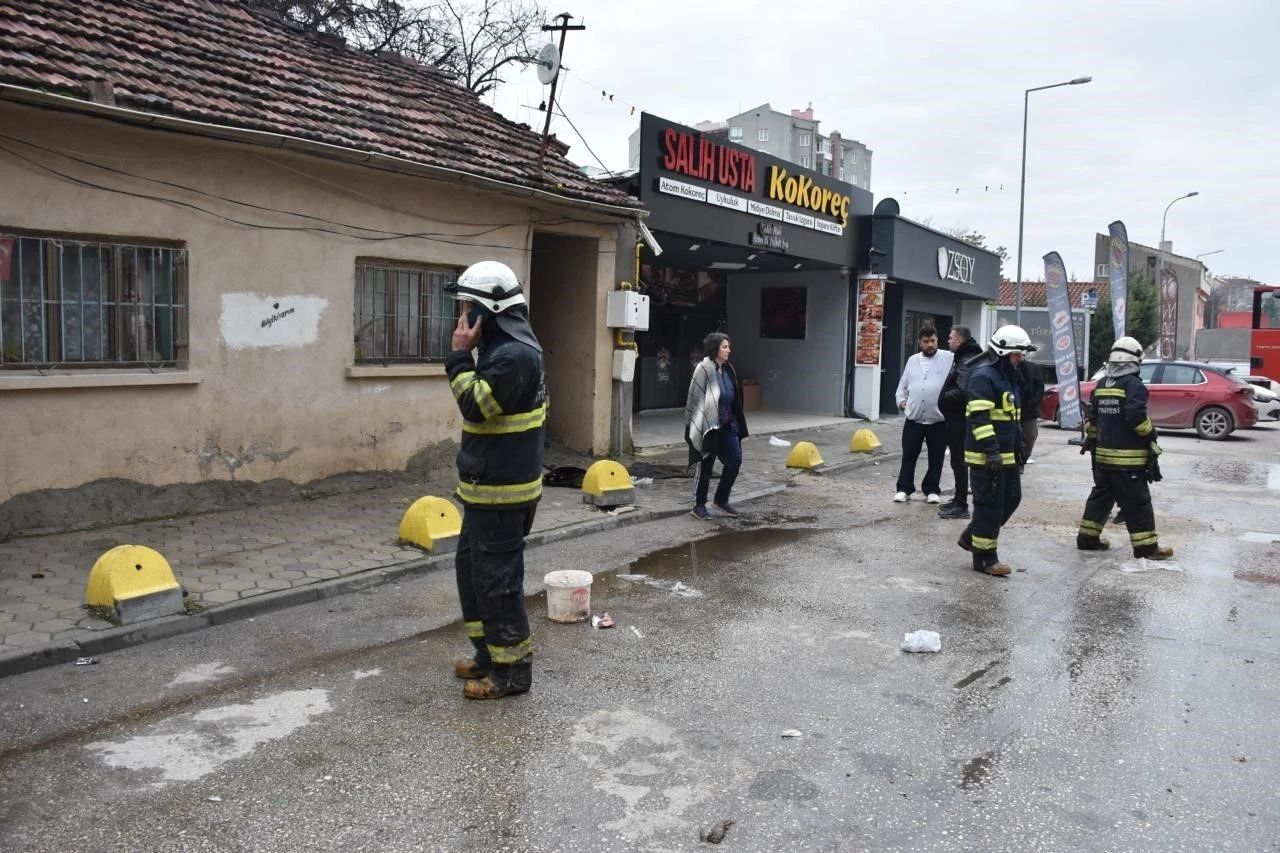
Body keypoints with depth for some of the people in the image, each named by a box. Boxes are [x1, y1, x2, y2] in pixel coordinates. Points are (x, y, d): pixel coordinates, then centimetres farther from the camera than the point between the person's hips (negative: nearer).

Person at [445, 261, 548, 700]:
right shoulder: (503, 347, 13)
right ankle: (490, 652, 32)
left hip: (502, 489, -11)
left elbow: (476, 406, -22)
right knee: (471, 565, 19)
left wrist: (460, 355, -17)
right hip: (489, 484, 11)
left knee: (496, 577, -2)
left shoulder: (515, 355, -21)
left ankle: (513, 669, 11)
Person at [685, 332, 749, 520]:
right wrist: (697, 426, -18)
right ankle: (699, 506, 18)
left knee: (735, 460, 4)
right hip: (708, 426, -7)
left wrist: (734, 421, 16)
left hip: (727, 425, 7)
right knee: (705, 466, 3)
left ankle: (721, 500, 22)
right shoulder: (704, 369, -15)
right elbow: (696, 398, -16)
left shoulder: (727, 370, 8)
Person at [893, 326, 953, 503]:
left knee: (936, 457, 8)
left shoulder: (948, 359, -1)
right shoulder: (912, 360, 12)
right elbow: (902, 385, 19)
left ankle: (932, 490, 21)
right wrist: (901, 400, 3)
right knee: (909, 456, 7)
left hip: (939, 420, -2)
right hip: (913, 419, 3)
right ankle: (904, 489, 17)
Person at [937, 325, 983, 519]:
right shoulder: (962, 358, 16)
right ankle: (959, 500, 28)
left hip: (959, 419, -11)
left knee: (959, 460, -5)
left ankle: (961, 505, 0)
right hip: (956, 418, 11)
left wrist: (944, 398, -15)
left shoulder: (967, 361, -19)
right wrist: (946, 398, 8)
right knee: (958, 460, 18)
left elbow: (962, 392, -30)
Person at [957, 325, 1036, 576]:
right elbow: (979, 417, -22)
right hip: (986, 456, -10)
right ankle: (984, 557, 7)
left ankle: (971, 536, 26)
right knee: (990, 505, -4)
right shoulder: (983, 376, -15)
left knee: (1011, 498, 14)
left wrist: (1018, 449, 25)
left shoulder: (1008, 375, 17)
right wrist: (991, 451, -27)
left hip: (1006, 454, 10)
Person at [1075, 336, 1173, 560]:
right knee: (1137, 502, -1)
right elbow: (1136, 416, -22)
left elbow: (1090, 417, 14)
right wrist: (1150, 434, -6)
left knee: (1101, 496, 17)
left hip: (1103, 455, 7)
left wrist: (1092, 438, 25)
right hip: (1128, 458, -7)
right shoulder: (1134, 384, -13)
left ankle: (1087, 537, 19)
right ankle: (1146, 546, 2)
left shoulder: (1101, 385, 10)